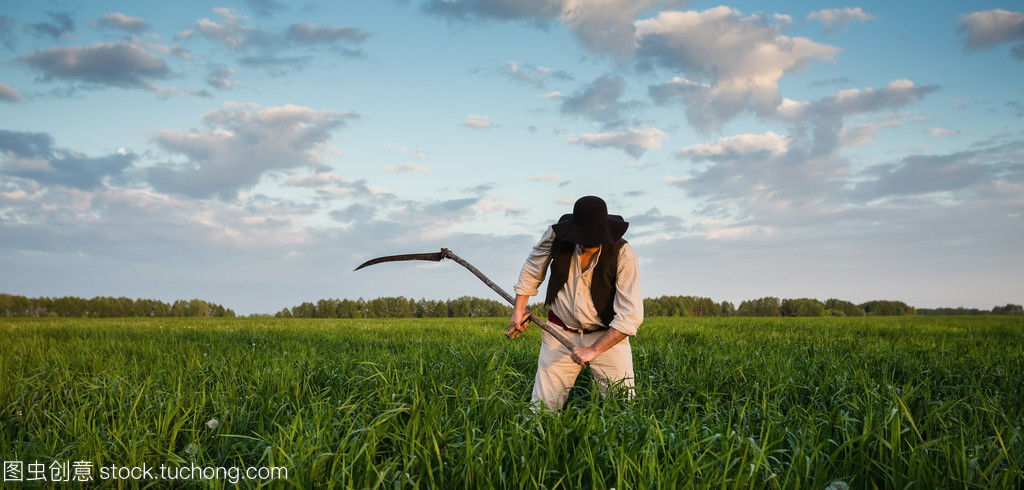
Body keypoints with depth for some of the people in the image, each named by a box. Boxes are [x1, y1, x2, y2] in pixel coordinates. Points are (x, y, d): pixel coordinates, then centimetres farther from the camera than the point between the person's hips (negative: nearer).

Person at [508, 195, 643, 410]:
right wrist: (519, 308, 7)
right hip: (560, 331, 2)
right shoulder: (556, 235, -13)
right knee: (541, 407, 1)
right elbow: (532, 268, 10)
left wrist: (593, 350, -24)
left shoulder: (623, 254, -19)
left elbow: (630, 315, -20)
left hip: (607, 335, -1)